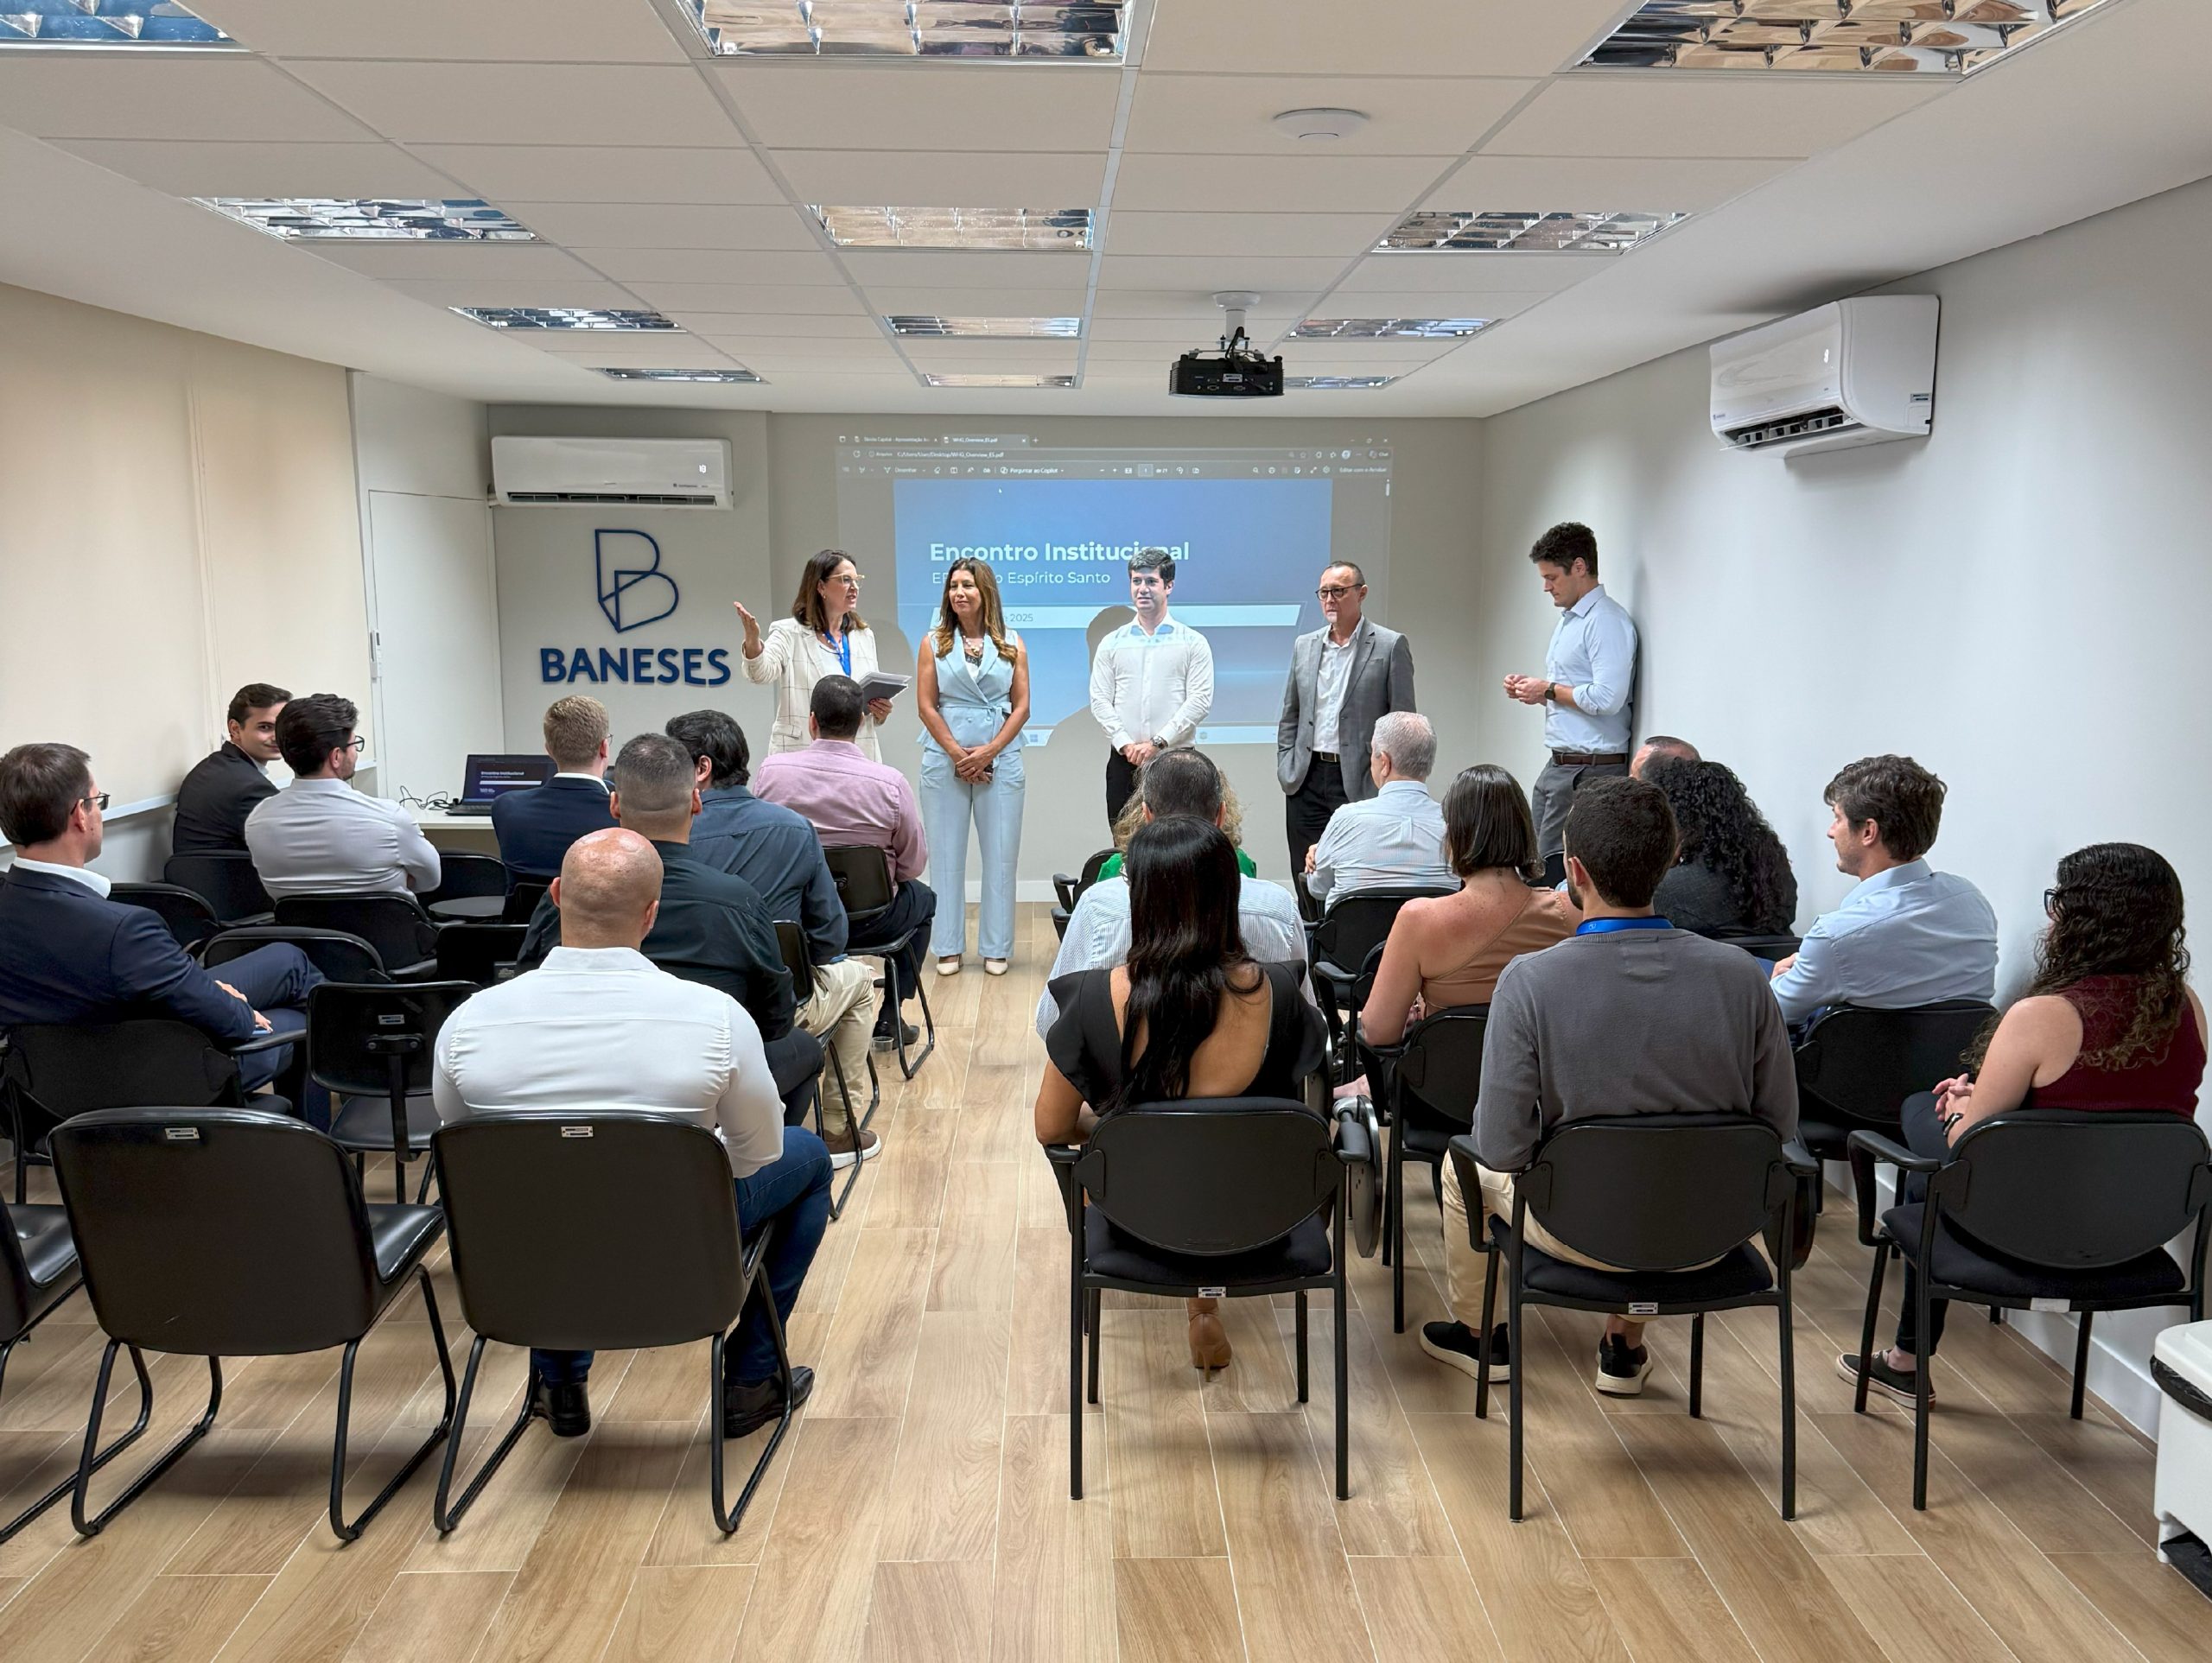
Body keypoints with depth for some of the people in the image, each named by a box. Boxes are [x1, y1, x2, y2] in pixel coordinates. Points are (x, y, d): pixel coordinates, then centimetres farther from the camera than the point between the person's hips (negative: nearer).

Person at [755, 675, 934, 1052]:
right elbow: (914, 864, -8)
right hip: (868, 922, -3)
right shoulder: (890, 782, -20)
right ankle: (889, 1018, 30)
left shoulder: (771, 770, -14)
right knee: (923, 897, 30)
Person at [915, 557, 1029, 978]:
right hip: (945, 760, 0)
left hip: (1000, 759, 0)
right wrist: (958, 754, -9)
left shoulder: (1011, 644, 6)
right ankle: (948, 947, 12)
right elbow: (926, 706, 1)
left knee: (999, 854, 2)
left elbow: (1022, 706, 2)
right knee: (946, 852, 3)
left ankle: (996, 948, 10)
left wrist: (988, 751, -10)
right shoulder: (934, 642, 6)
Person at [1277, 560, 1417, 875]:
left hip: (1360, 786, -4)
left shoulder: (1391, 645, -1)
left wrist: (1385, 779, -8)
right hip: (1307, 783, 5)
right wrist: (1286, 769, 8)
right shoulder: (1304, 645, 13)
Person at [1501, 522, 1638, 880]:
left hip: (1590, 769, -10)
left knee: (1557, 872, -11)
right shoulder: (1568, 620, 20)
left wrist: (1548, 690, -10)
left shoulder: (1608, 622, -13)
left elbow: (1607, 699, -22)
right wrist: (1529, 689, 10)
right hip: (1558, 767, 10)